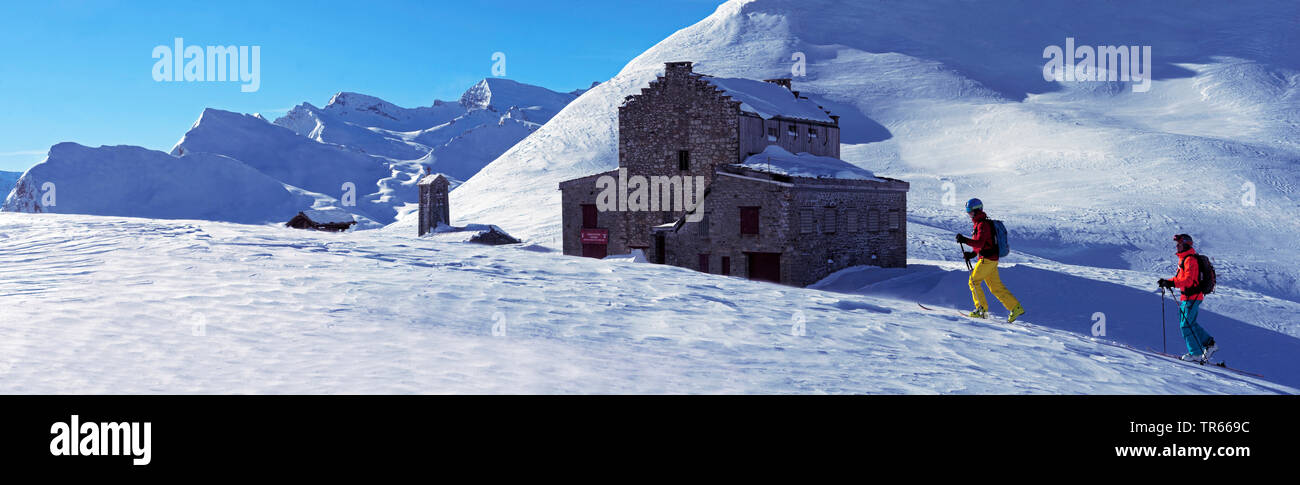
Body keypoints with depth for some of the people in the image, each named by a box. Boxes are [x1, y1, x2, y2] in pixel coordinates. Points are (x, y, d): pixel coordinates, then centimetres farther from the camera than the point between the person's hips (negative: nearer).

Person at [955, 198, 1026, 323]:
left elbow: (979, 243, -26)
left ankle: (982, 309, -1)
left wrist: (964, 240, -33)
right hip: (991, 259, 10)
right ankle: (1016, 308, 7)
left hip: (987, 259, -10)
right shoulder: (980, 224, 18)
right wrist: (972, 254, 15)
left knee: (974, 281, -2)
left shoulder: (982, 224, -14)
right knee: (996, 287, 9)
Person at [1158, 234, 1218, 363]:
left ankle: (1196, 353, -3)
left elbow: (1188, 280, -26)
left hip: (1192, 296, -10)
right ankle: (1210, 344, 22)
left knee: (1186, 324, -7)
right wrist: (1167, 282, 9)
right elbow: (1180, 278, 22)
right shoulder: (1183, 259, 16)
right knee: (1189, 323, 16)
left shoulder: (1190, 259, -16)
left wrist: (1171, 283, -34)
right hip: (1186, 297, 10)